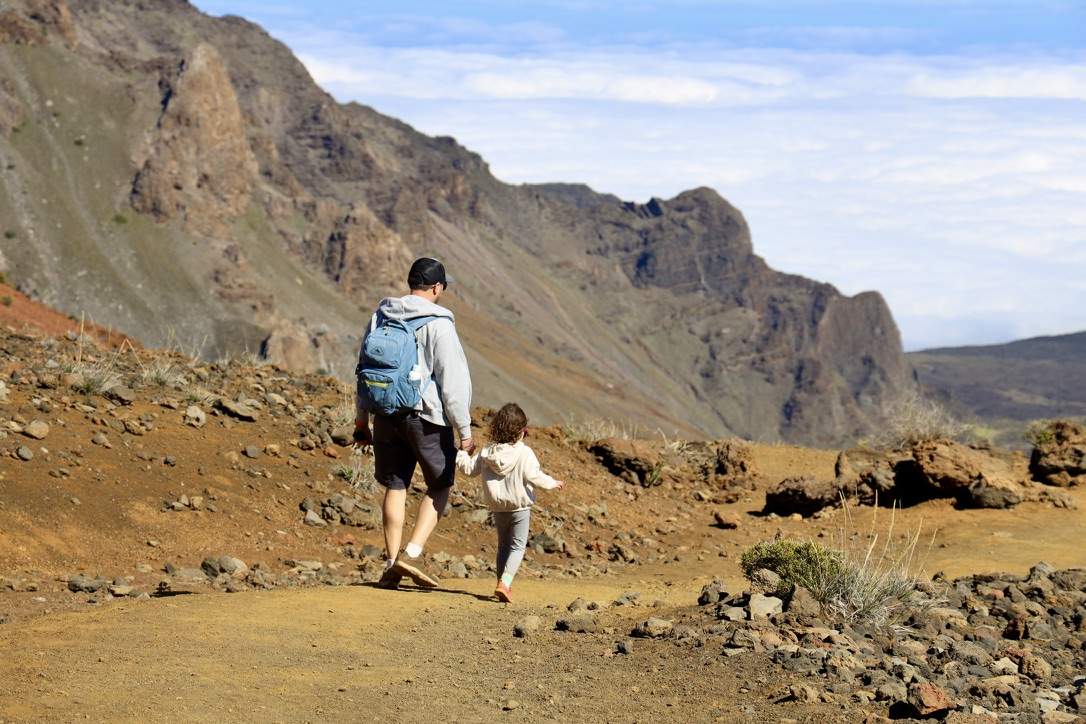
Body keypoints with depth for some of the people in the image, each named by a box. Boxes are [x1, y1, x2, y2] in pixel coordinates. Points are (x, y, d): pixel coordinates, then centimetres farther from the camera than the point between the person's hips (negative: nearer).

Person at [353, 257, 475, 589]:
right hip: (427, 417, -5)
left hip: (387, 415, 5)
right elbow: (453, 381, -13)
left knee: (395, 487, 13)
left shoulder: (380, 317, 7)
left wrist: (361, 421, 22)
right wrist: (464, 431, -8)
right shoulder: (438, 324, -12)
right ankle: (412, 553, -4)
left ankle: (391, 565, 13)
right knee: (440, 487, 10)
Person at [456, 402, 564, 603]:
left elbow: (470, 469, 5)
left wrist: (459, 455, 24)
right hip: (519, 507, -5)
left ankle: (503, 583, 22)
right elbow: (533, 476, -19)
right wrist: (552, 483, -3)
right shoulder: (524, 453, -15)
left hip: (497, 507, 5)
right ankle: (505, 582, -17)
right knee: (518, 546, 1)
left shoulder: (487, 451, -1)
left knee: (503, 545, 19)